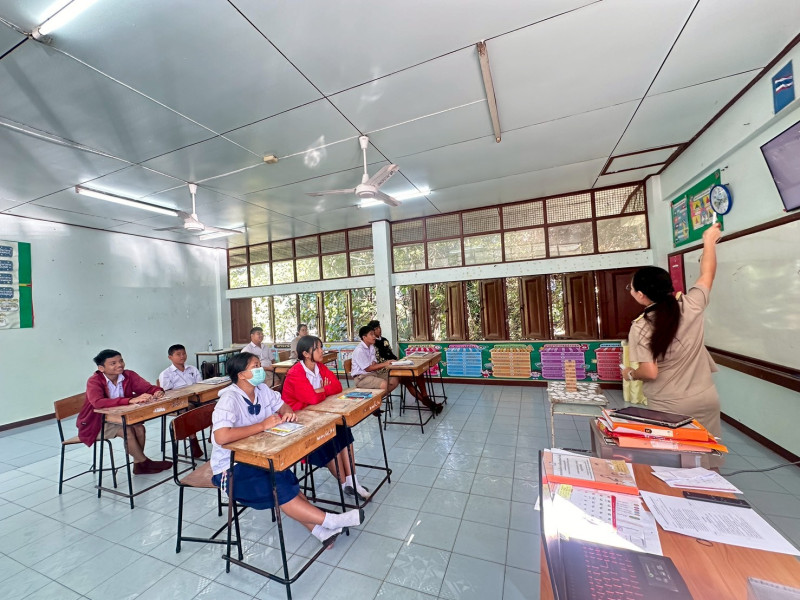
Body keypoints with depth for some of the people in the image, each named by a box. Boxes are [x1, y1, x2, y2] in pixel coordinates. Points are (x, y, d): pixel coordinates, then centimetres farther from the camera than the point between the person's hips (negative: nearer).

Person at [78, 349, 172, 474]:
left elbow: (148, 387, -13)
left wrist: (157, 392, -39)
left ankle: (138, 465, -4)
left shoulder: (129, 375, -9)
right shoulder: (94, 381, -21)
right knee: (127, 431, -24)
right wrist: (131, 400, -49)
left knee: (139, 428, -20)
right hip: (95, 423, -4)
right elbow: (97, 402, -39)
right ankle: (145, 463, -9)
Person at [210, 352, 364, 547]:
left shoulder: (261, 389, -3)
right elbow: (221, 437, -38)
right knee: (280, 490, -21)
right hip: (230, 467, -7)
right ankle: (329, 521, -13)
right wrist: (263, 425, -31)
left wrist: (288, 413, -14)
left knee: (289, 482, -15)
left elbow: (282, 406, 10)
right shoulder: (229, 399, -24)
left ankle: (318, 529, -13)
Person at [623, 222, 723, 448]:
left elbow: (650, 372, -21)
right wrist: (709, 240, 22)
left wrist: (629, 374, 0)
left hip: (668, 407, -4)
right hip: (706, 400, 4)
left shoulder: (640, 327, -19)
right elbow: (707, 274, 8)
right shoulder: (691, 306, -10)